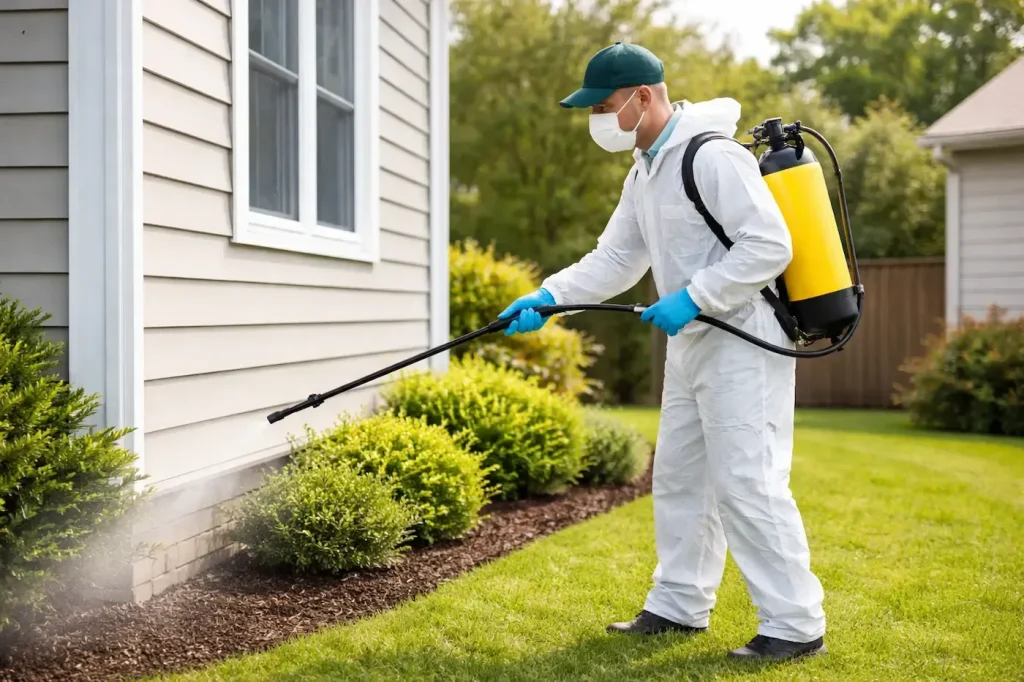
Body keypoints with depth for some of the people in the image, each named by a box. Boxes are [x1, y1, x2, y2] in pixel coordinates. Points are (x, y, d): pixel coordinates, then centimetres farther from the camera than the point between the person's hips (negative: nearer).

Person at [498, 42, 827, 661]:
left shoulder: (713, 157, -18)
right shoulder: (644, 174, 14)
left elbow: (770, 246, -22)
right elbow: (615, 260, 13)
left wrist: (692, 297, -23)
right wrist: (548, 296, 0)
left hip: (742, 344, -10)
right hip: (691, 345, 10)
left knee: (746, 484, -10)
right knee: (678, 479, 15)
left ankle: (796, 625, -1)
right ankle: (679, 606, 27)